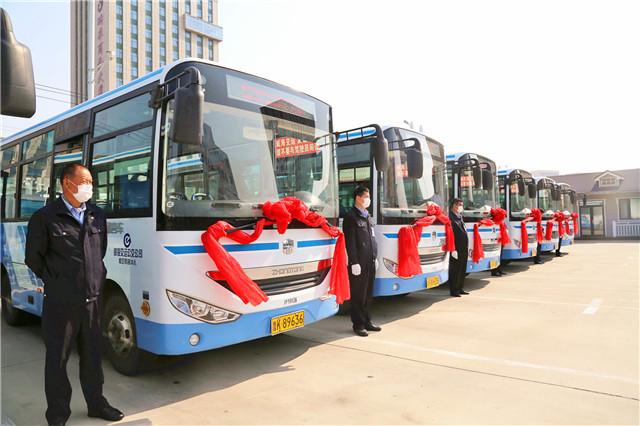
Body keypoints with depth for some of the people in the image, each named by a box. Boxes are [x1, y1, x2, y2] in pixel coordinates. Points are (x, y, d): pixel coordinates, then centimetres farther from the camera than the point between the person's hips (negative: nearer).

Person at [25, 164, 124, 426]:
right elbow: (33, 258, 0)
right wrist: (57, 283, 6)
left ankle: (96, 403, 31)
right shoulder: (45, 217, -7)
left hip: (92, 300, 5)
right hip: (60, 303, -4)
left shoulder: (97, 216, 8)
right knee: (57, 359, 9)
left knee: (91, 355, 16)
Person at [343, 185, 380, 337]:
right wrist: (354, 262, -18)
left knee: (368, 293, 14)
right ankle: (358, 324, 11)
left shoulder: (367, 216, 16)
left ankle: (366, 321, 26)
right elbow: (350, 241, -14)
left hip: (370, 261, 8)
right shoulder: (351, 216, -9)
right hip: (359, 262, -8)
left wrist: (375, 257, 17)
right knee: (358, 294, 1)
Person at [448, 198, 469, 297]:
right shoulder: (451, 218, -11)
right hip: (456, 249, -9)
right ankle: (454, 290, 6)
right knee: (455, 270, -2)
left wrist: (467, 248, 18)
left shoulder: (460, 217, 16)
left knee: (462, 270, 14)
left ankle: (460, 288, 25)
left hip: (464, 249, 9)